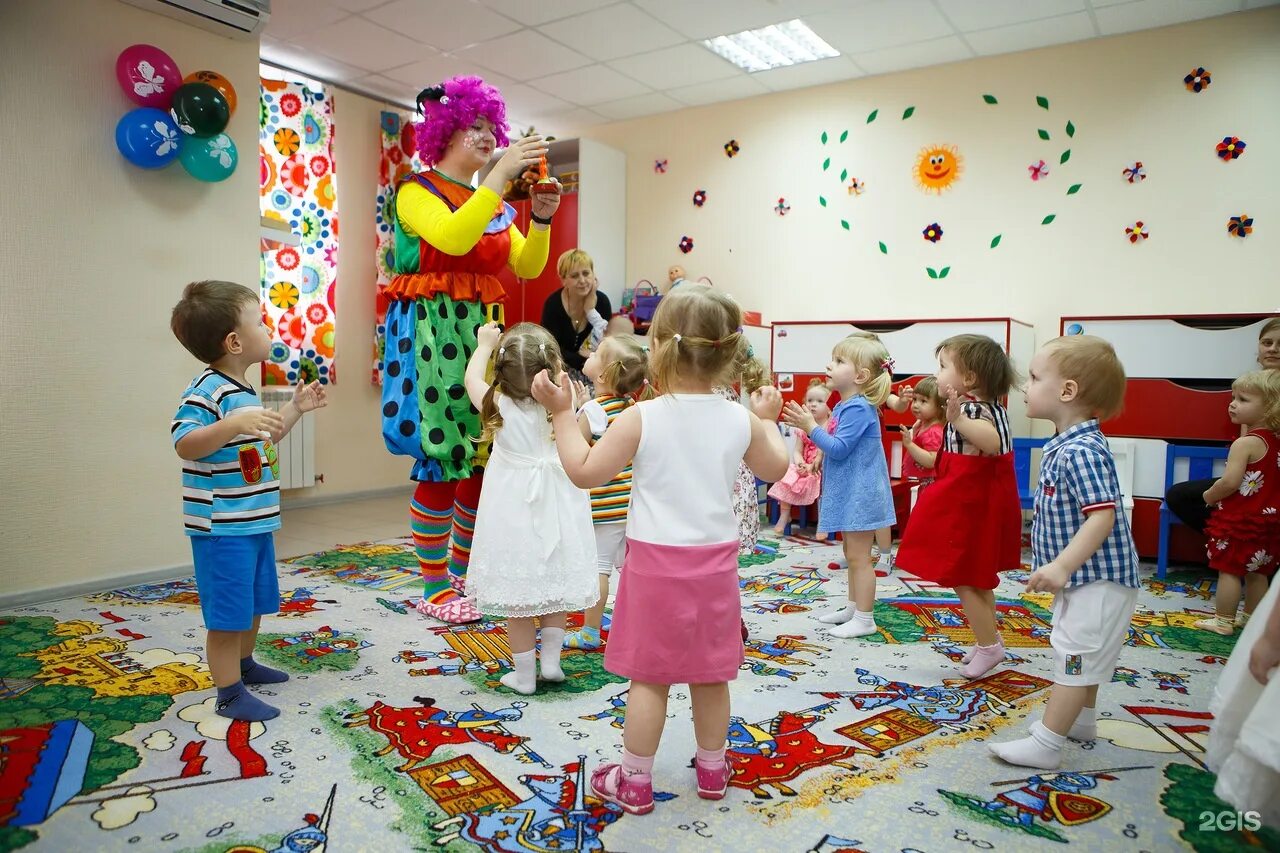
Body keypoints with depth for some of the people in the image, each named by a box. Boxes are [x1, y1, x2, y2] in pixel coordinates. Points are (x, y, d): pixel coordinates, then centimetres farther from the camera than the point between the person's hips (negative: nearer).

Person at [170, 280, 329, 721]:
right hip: (221, 527, -10)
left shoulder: (243, 390, 12)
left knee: (254, 603, 22)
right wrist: (235, 424, -41)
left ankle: (244, 664, 41)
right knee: (227, 614, 0)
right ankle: (230, 695, 12)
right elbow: (185, 445, -29)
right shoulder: (206, 390, -18)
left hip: (255, 521, 10)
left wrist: (296, 407, 21)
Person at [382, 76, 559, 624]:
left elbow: (528, 267, 10)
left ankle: (462, 569, 22)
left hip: (483, 329, 6)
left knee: (484, 452, 5)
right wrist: (503, 173, -21)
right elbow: (453, 237, -22)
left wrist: (541, 219, -7)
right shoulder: (416, 192, -1)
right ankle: (435, 589, 6)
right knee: (440, 456, -6)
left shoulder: (494, 202, 18)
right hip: (433, 329, -6)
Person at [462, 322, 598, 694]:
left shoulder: (499, 408, -13)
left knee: (517, 598, 9)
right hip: (557, 514, 2)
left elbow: (472, 378, 8)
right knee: (556, 587, 20)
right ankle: (551, 659, 24)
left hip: (514, 520, -1)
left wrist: (484, 344, 21)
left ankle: (524, 674, 20)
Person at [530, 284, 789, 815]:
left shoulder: (641, 418, -15)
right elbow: (775, 469, 14)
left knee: (649, 678, 9)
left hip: (656, 562, -3)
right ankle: (712, 771, 35)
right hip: (715, 562, 4)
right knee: (710, 677, 17)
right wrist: (768, 419, 30)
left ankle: (635, 782, 22)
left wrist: (561, 412, 0)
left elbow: (585, 472, -8)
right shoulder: (741, 420, -4)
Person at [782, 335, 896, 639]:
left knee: (858, 556, -2)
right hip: (848, 492, 10)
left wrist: (811, 426, -23)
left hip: (859, 493, -10)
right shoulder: (843, 406, 10)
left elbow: (839, 448, -24)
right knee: (852, 553, 19)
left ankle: (864, 618, 7)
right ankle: (853, 607, 31)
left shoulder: (858, 408, -21)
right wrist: (808, 425, 8)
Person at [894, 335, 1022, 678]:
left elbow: (992, 442, -42)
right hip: (981, 504, 11)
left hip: (970, 507, -11)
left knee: (961, 578, -1)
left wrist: (958, 420, -55)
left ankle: (989, 645, 10)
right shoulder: (990, 408, 7)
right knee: (977, 577, 20)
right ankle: (988, 641, 31)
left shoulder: (971, 410, -23)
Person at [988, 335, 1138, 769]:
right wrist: (1059, 566, 22)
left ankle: (1045, 745, 1)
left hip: (1098, 579, -11)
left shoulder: (1081, 451, -25)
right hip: (1086, 577, 11)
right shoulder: (1066, 445, 7)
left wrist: (1062, 566, -34)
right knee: (1085, 654, 23)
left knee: (1074, 655, -5)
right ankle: (1081, 719, 40)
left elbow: (1103, 515, -31)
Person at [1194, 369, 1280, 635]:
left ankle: (1223, 621, 8)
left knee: (1228, 571, 1)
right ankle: (1250, 618, 28)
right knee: (1256, 572, 17)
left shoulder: (1245, 444, -19)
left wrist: (1209, 496, -7)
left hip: (1239, 520, -8)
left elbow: (1230, 482, -24)